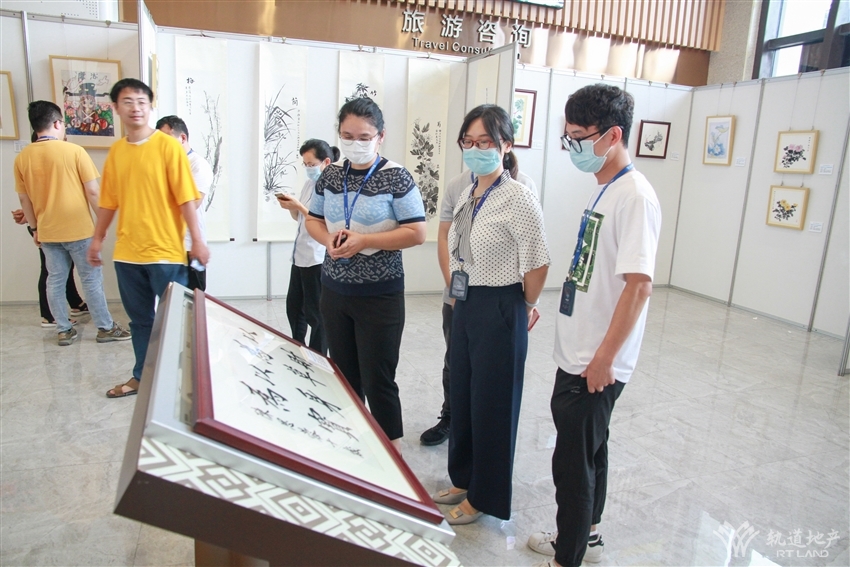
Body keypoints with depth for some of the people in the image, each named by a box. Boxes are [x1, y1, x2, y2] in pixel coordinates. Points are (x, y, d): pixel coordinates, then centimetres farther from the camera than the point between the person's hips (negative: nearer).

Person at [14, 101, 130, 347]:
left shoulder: (22, 158, 2)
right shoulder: (74, 151, -12)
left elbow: (24, 199, 8)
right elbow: (93, 191, -11)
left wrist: (35, 228, 19)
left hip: (47, 232, 4)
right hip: (78, 229, -4)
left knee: (55, 281, 12)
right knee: (91, 279, 4)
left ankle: (64, 330, 19)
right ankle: (105, 328, 12)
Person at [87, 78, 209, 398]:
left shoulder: (168, 146, -6)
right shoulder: (116, 151, 9)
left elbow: (186, 197, -10)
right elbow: (109, 200, 15)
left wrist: (197, 241, -13)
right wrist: (97, 239, 18)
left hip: (165, 252, -5)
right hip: (127, 253, 5)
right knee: (140, 319, 16)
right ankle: (142, 377, 30)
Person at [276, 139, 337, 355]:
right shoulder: (309, 184, 12)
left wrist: (298, 206, -21)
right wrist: (291, 207, -1)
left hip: (318, 260, -9)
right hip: (300, 256, 9)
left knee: (316, 313, 3)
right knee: (293, 306, 18)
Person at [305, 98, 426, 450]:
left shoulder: (396, 177, -10)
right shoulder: (331, 175, 5)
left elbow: (417, 233, -13)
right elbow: (313, 220, 14)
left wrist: (364, 241, -21)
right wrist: (329, 239, -9)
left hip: (380, 295, -5)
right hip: (334, 290, 5)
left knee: (377, 381, 2)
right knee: (344, 376, 16)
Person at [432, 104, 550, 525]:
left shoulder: (517, 199, -18)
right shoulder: (467, 196, 8)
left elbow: (537, 262, -16)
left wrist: (525, 307, -4)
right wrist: (458, 293, 13)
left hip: (498, 309, -8)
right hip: (465, 305, 8)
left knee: (492, 403, 7)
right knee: (462, 395, 19)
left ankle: (485, 497, 28)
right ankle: (463, 480, 39)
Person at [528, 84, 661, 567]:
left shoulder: (634, 196, -19)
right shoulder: (603, 190, 10)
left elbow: (639, 284, -24)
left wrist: (604, 358, -21)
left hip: (596, 364, -9)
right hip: (576, 354, 9)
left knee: (573, 462, 4)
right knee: (588, 449, 22)